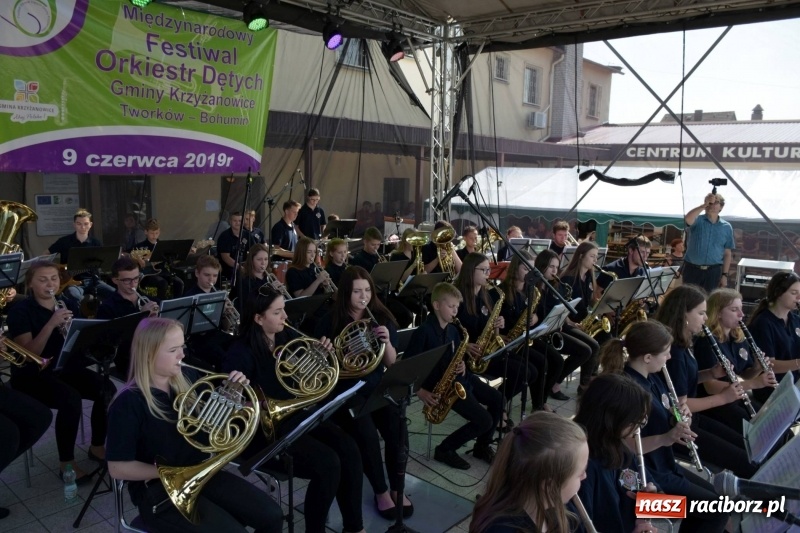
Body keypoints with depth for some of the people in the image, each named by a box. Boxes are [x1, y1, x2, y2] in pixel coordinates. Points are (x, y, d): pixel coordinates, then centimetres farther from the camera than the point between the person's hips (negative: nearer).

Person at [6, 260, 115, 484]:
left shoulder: (68, 305, 5)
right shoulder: (20, 311, -10)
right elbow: (28, 355, -21)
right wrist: (51, 324, -31)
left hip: (66, 367, 5)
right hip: (31, 374, -5)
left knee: (107, 390, -20)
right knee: (71, 399, -33)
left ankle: (97, 447, 0)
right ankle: (67, 463, -16)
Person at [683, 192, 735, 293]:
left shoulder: (726, 227, 5)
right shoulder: (698, 220, -1)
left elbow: (727, 254, 6)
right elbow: (687, 219, -28)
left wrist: (724, 274, 1)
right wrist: (704, 205, -27)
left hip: (713, 271, 2)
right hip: (692, 269, -2)